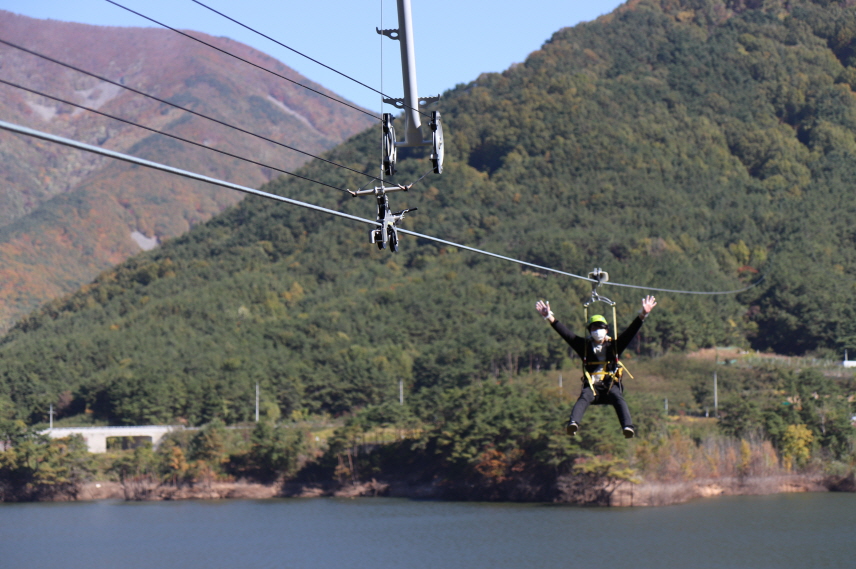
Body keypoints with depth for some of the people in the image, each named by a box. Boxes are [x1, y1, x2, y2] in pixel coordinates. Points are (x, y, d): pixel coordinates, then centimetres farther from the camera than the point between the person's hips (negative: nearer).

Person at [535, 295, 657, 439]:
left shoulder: (614, 345, 14)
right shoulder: (585, 346, 14)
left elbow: (630, 332, 6)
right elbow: (565, 333, 11)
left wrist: (643, 315, -5)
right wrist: (549, 317, 4)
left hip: (611, 385, 0)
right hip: (592, 385, 0)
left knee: (618, 398, -31)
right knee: (584, 397, -32)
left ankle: (628, 427, -52)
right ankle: (573, 424, -57)